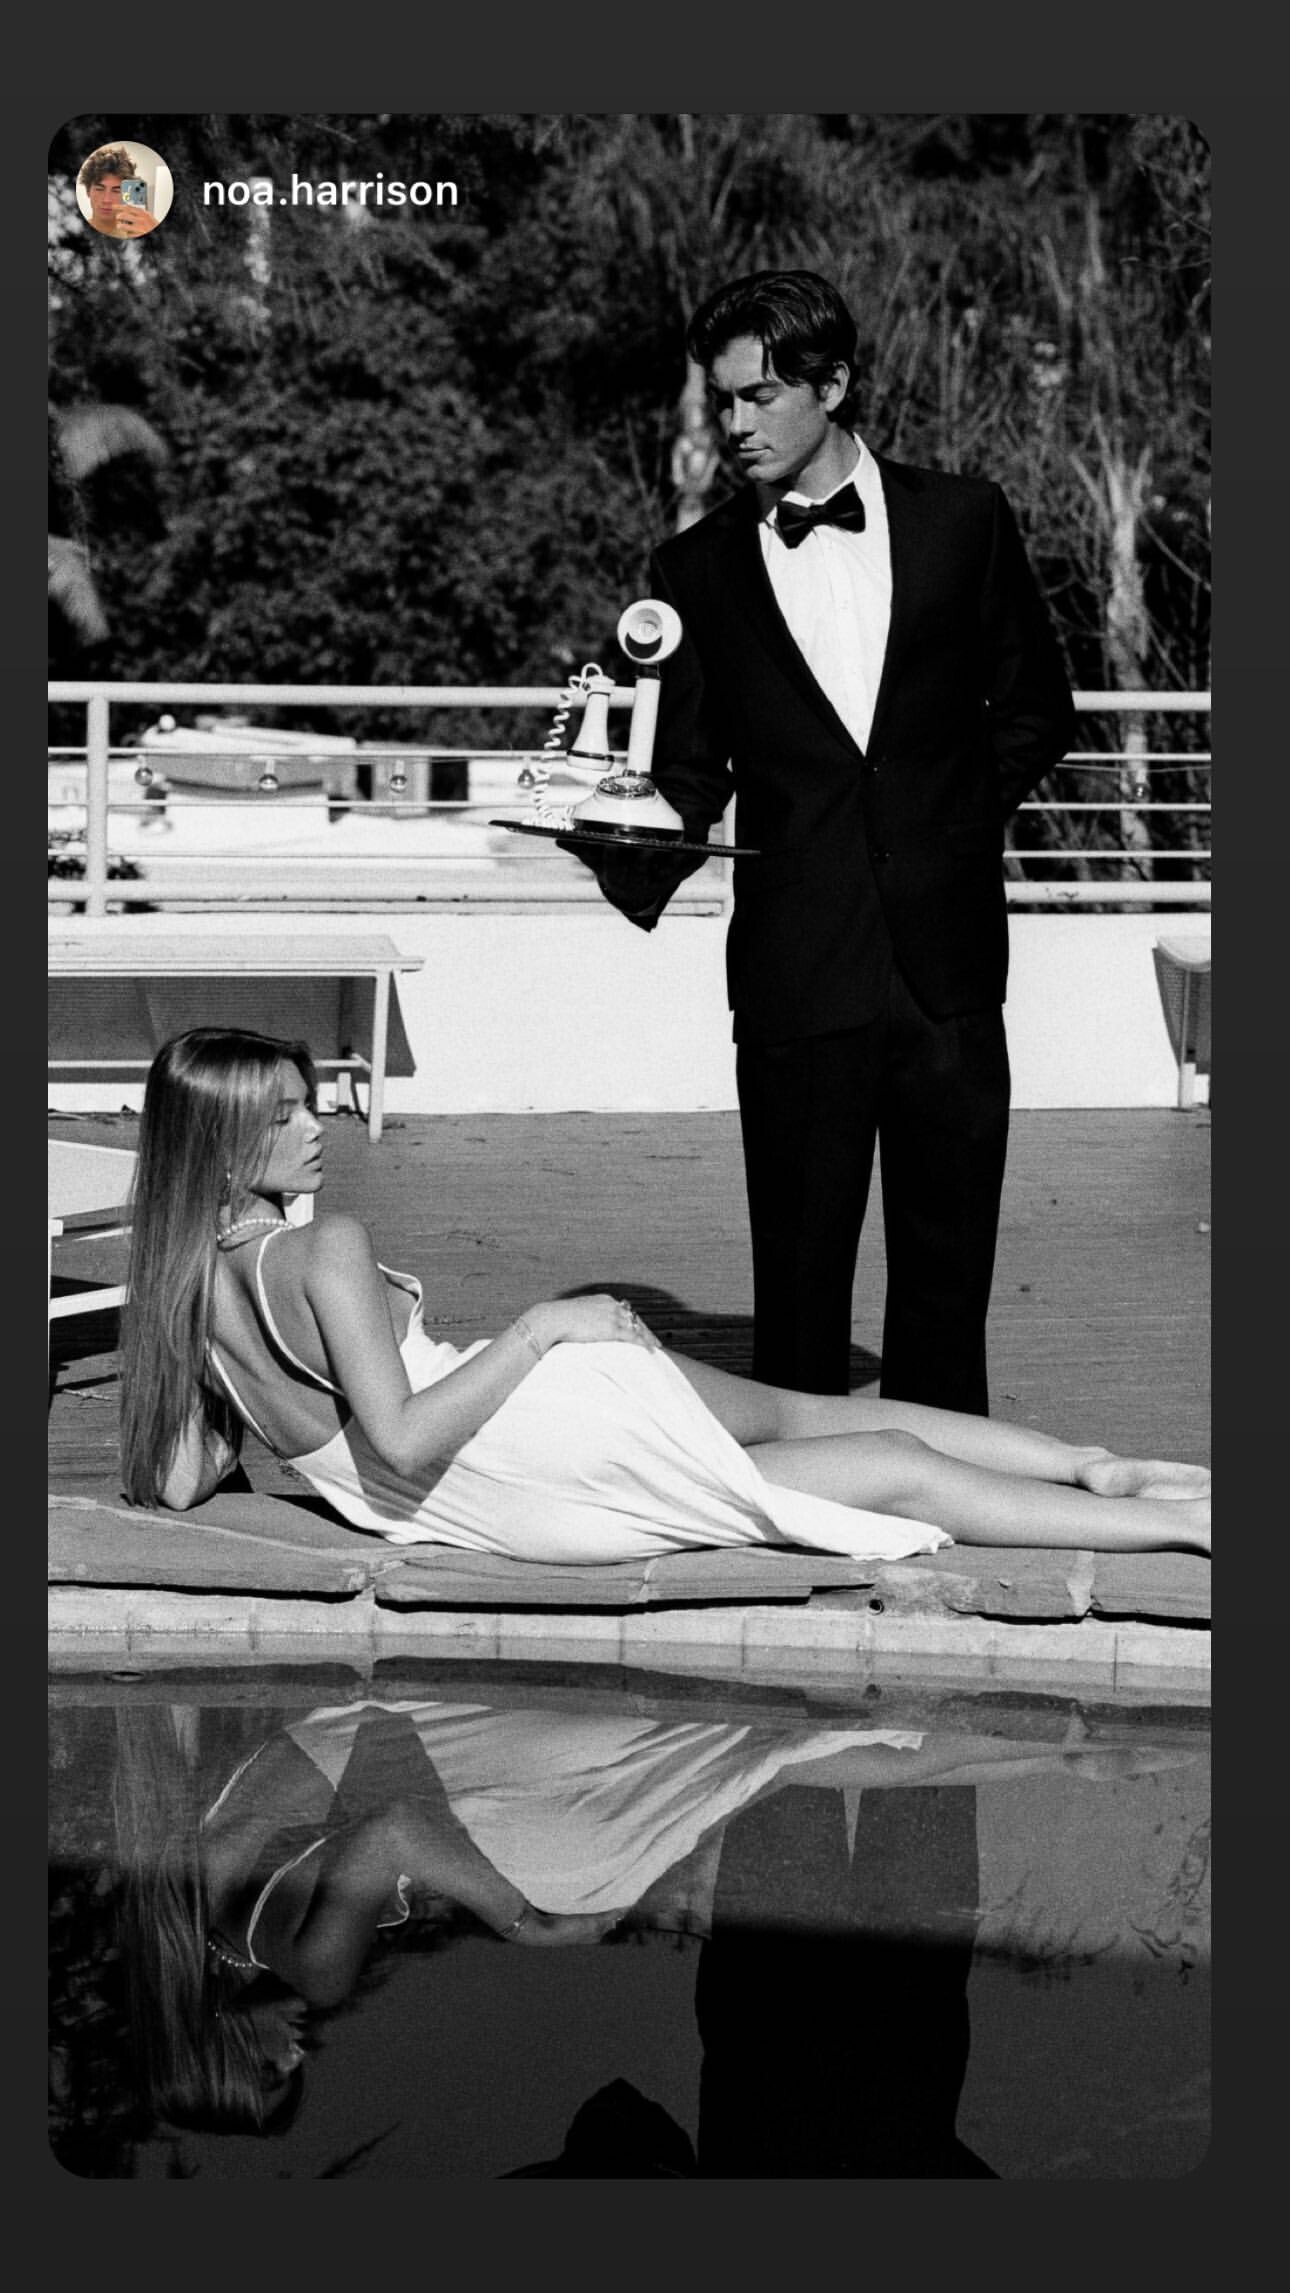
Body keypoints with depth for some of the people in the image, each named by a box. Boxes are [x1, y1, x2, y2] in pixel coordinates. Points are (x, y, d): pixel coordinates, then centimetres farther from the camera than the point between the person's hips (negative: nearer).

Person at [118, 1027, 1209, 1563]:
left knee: (812, 1411, 20)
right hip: (524, 1460, -8)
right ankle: (1185, 1519, 0)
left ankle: (1099, 1469, 21)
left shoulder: (185, 1287, 4)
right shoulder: (328, 1250, -20)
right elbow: (402, 1440, -26)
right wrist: (540, 1327, -19)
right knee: (900, 1468, -3)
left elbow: (175, 1483, 8)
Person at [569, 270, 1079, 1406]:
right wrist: (629, 861, -14)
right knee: (799, 1278, 1)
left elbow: (1038, 710, 15)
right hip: (796, 971, 0)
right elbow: (690, 777, 5)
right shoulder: (699, 567, 5)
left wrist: (955, 812, 3)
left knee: (947, 1270, 4)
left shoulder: (962, 520, 5)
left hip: (948, 959, 0)